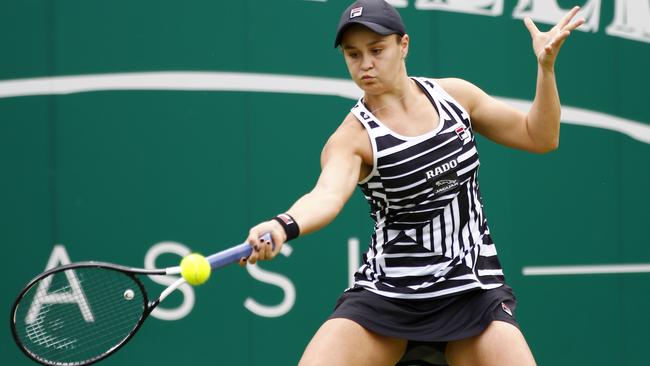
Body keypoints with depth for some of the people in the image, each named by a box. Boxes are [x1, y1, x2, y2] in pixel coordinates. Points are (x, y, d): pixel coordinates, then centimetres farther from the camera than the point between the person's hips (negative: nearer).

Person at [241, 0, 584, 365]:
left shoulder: (454, 94, 3)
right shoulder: (353, 137, -9)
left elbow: (539, 137, 12)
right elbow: (327, 194, -31)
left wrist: (546, 66, -2)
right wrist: (284, 226, -53)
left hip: (473, 293, 2)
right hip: (386, 293, -2)